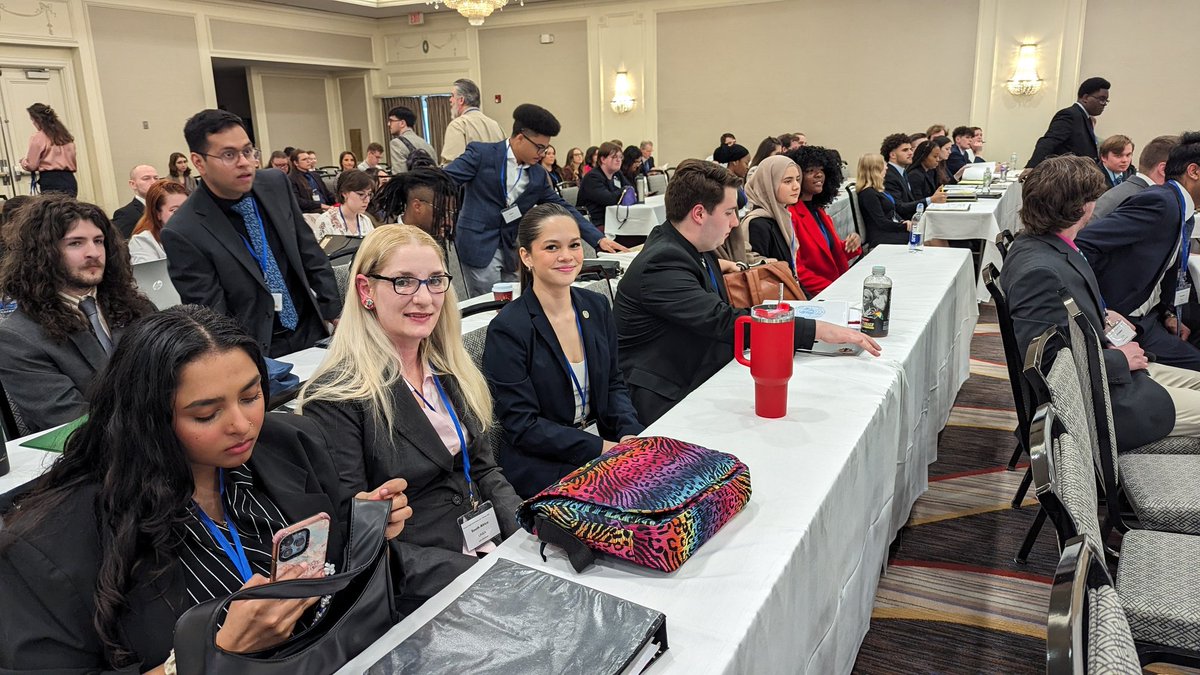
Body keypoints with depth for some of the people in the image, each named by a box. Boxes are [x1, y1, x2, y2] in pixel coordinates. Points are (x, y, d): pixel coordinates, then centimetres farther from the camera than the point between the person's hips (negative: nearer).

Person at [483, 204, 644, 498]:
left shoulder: (596, 306, 5)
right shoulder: (507, 329, -14)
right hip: (543, 467, -6)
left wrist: (630, 434, -7)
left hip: (604, 443, 6)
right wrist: (600, 449, -20)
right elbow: (521, 425, -14)